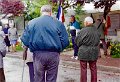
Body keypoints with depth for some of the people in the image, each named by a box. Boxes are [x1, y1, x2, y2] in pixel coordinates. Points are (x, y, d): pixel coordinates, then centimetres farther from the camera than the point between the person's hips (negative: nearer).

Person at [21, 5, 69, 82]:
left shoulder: (31, 23, 1)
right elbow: (65, 41, -6)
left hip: (38, 54, 1)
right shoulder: (58, 23, -3)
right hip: (53, 55, -1)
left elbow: (25, 39, -2)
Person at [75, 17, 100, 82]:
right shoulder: (96, 30, 1)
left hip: (84, 52, -5)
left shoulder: (83, 31, -16)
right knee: (93, 68, 14)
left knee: (83, 69, 6)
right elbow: (98, 41, 9)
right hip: (94, 52, 5)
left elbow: (77, 41, -7)